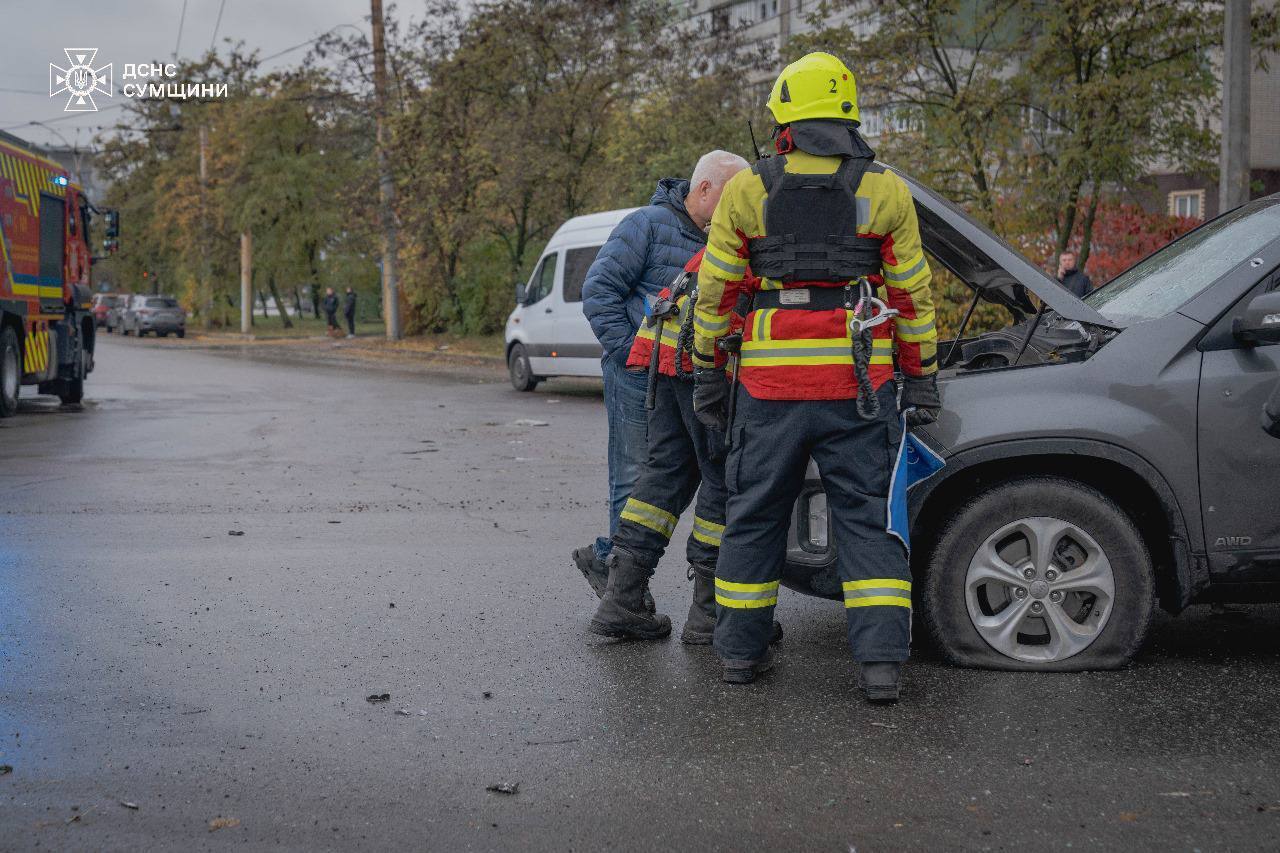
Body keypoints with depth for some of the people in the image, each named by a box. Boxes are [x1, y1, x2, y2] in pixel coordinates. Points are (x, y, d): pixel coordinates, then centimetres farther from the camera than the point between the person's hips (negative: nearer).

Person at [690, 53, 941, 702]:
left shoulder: (747, 190, 3)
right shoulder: (885, 191, 3)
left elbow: (716, 292, 5)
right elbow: (913, 295, 4)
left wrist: (708, 373, 12)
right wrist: (921, 378, 11)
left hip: (770, 382, 1)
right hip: (857, 382, 0)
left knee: (755, 514, 12)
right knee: (867, 517, 5)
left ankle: (740, 649, 19)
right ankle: (881, 660, -1)